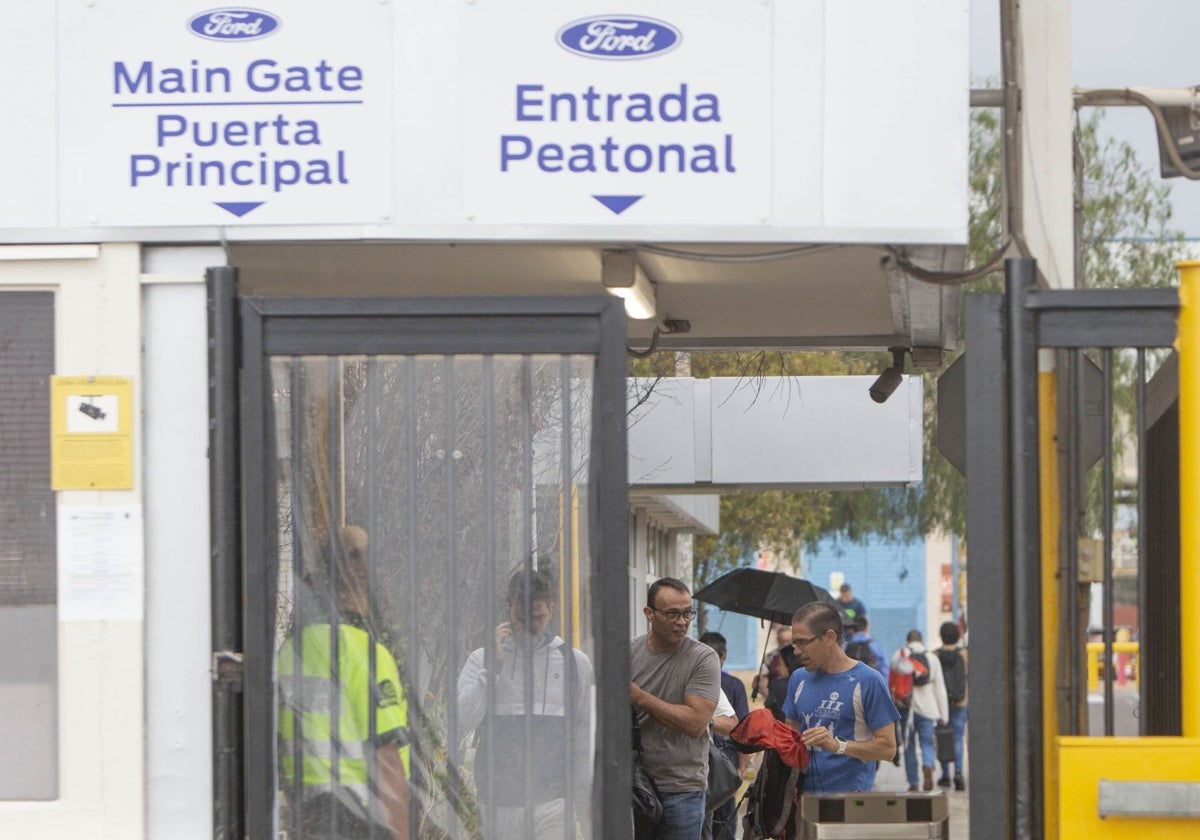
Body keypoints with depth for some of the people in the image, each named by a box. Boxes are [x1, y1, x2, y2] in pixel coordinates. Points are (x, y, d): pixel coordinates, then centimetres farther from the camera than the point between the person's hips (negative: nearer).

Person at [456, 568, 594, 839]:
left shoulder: (574, 662, 8)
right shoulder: (483, 659, 7)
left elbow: (582, 745, 11)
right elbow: (465, 717, -9)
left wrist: (586, 806, 10)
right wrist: (493, 664, -10)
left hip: (552, 802, -1)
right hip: (499, 802, 1)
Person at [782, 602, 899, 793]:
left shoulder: (868, 681, -3)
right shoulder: (799, 679, 14)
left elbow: (887, 747, -6)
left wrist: (838, 745, -17)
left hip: (849, 794, -4)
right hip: (803, 792, 4)